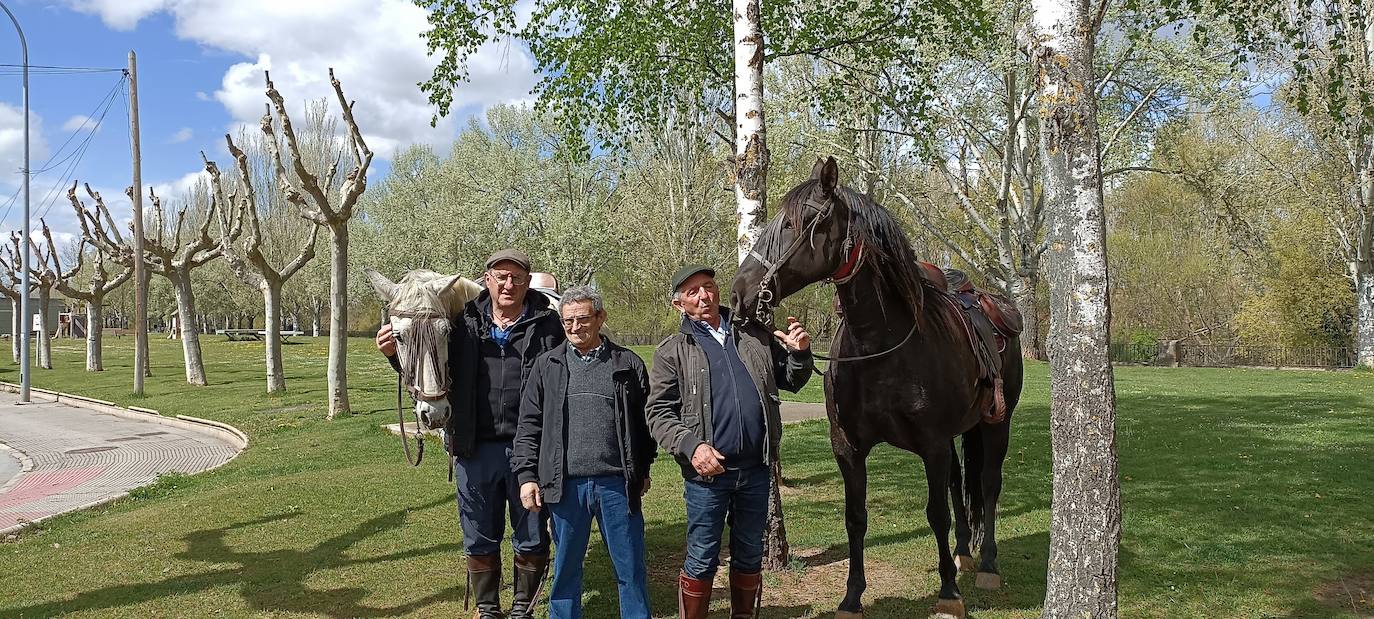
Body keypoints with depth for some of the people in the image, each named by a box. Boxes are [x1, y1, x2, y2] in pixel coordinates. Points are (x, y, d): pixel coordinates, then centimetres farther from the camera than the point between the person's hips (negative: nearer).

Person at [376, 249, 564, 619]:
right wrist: (395, 354, -7)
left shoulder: (547, 325, -3)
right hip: (475, 450, 2)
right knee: (479, 539, 15)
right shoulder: (465, 324, 3)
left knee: (532, 539, 11)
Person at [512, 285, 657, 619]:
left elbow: (645, 420, 9)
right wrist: (527, 475, 0)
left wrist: (642, 469, 9)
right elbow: (529, 425, 6)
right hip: (565, 484, 1)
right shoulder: (547, 366, 7)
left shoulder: (628, 364, 5)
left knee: (631, 569, 7)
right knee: (566, 569, 11)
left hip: (617, 483, -1)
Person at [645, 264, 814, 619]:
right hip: (707, 471, -3)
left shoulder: (755, 336, 10)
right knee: (702, 561, 5)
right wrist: (691, 446, -19)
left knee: (750, 556, 16)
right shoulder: (673, 351, 0)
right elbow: (658, 414, -4)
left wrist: (800, 354, -2)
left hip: (756, 469, 3)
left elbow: (791, 381, 20)